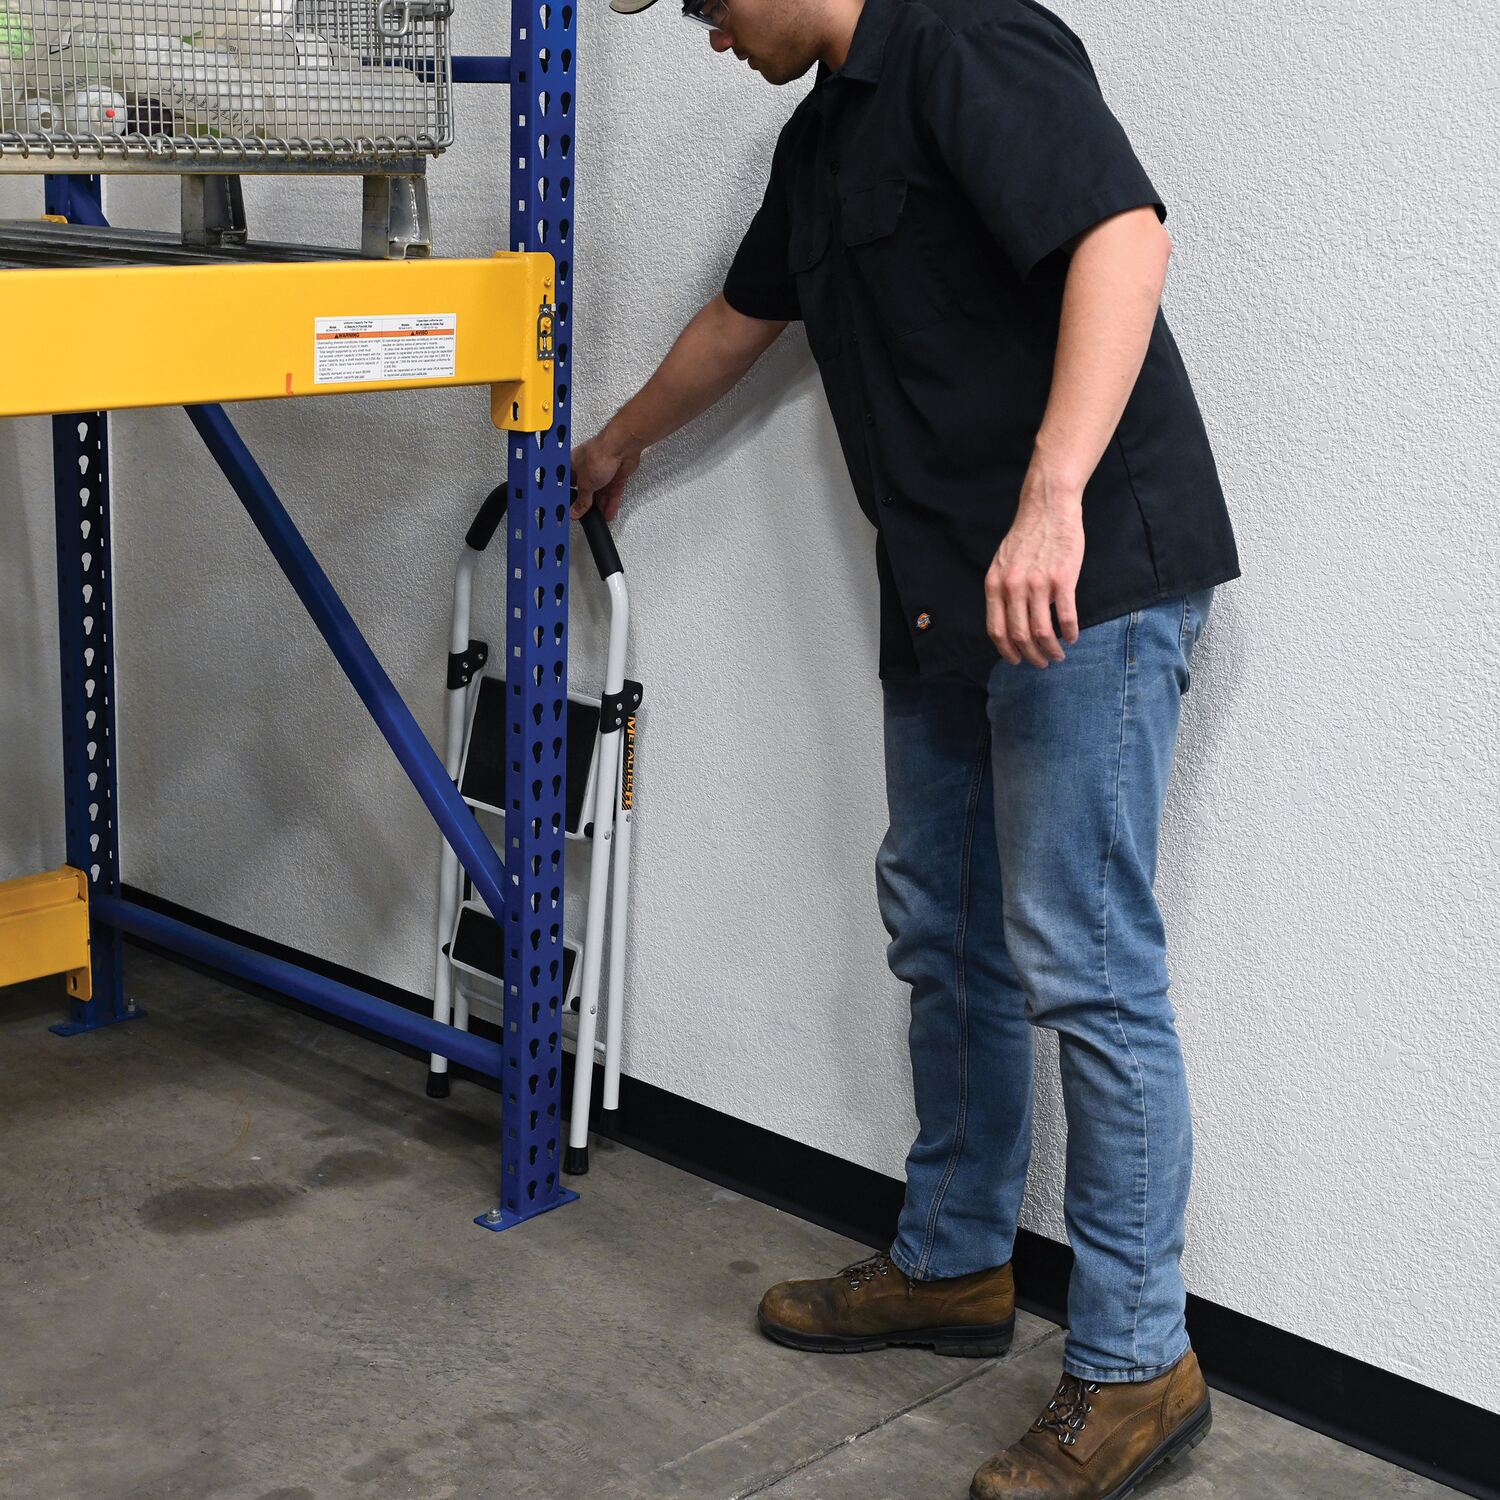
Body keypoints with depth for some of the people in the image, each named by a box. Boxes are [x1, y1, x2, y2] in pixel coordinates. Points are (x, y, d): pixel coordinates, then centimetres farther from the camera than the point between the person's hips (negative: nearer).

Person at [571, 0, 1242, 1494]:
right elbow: (739, 319, 36)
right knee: (943, 930, 15)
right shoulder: (819, 135, 21)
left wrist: (1052, 499, -33)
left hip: (1085, 577, -10)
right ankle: (953, 1265, 30)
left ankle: (1136, 1364, 2)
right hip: (946, 592, 10)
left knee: (1080, 957, -8)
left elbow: (1121, 233, -24)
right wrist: (617, 445, 50)